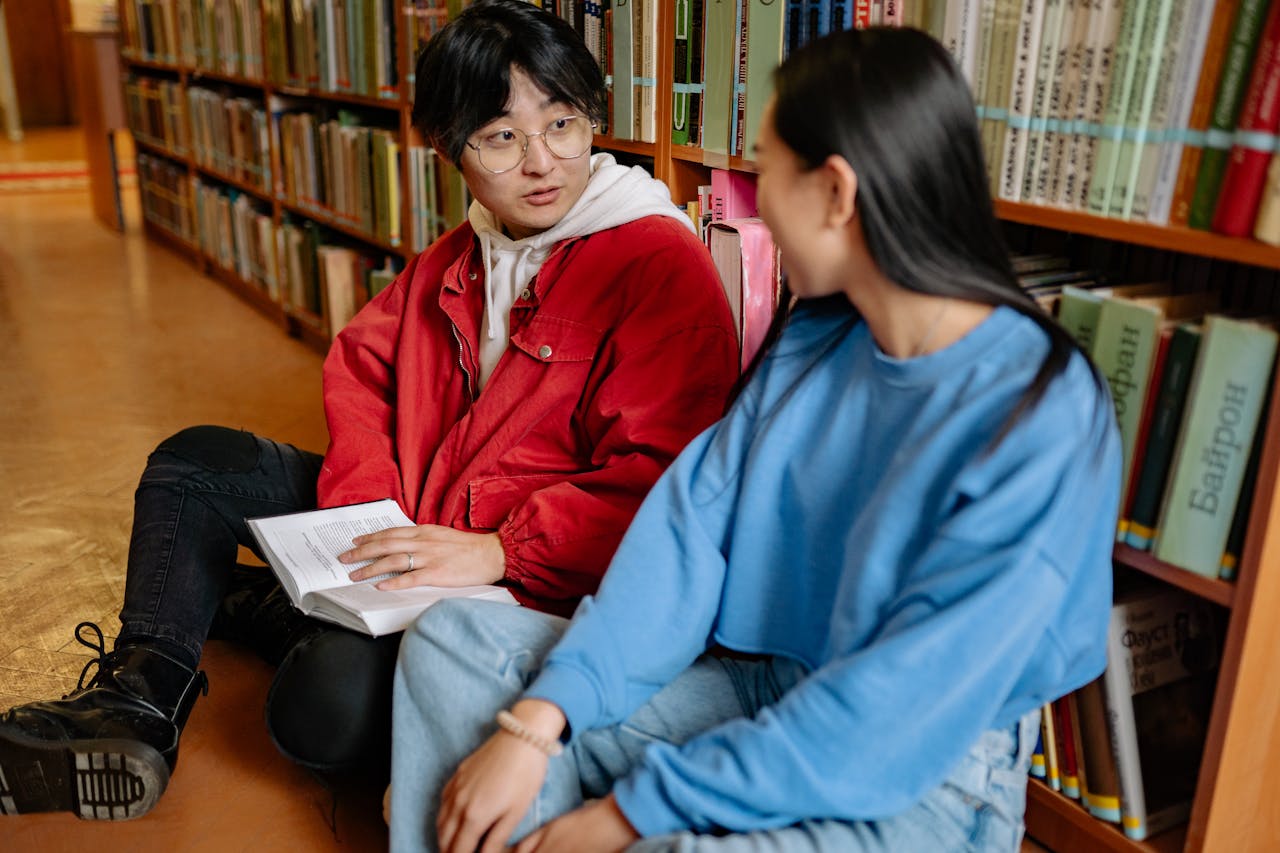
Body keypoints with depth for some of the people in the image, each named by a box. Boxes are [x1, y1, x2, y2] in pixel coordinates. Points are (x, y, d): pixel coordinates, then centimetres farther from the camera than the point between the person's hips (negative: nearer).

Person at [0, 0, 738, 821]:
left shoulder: (664, 267, -17)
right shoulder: (459, 256, 11)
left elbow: (654, 483, -23)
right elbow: (361, 359, 14)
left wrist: (497, 553, -29)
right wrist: (365, 499, -4)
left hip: (534, 576, -8)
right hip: (412, 523, 8)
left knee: (329, 703, -30)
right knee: (194, 462, 10)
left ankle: (254, 605, 3)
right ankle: (139, 703, 5)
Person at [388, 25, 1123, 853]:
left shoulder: (1042, 418, -23)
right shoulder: (815, 335, 0)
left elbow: (905, 704, -25)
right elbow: (691, 519, -5)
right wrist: (536, 721, -13)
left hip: (921, 779, -6)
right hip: (762, 685, 7)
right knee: (453, 638, -1)